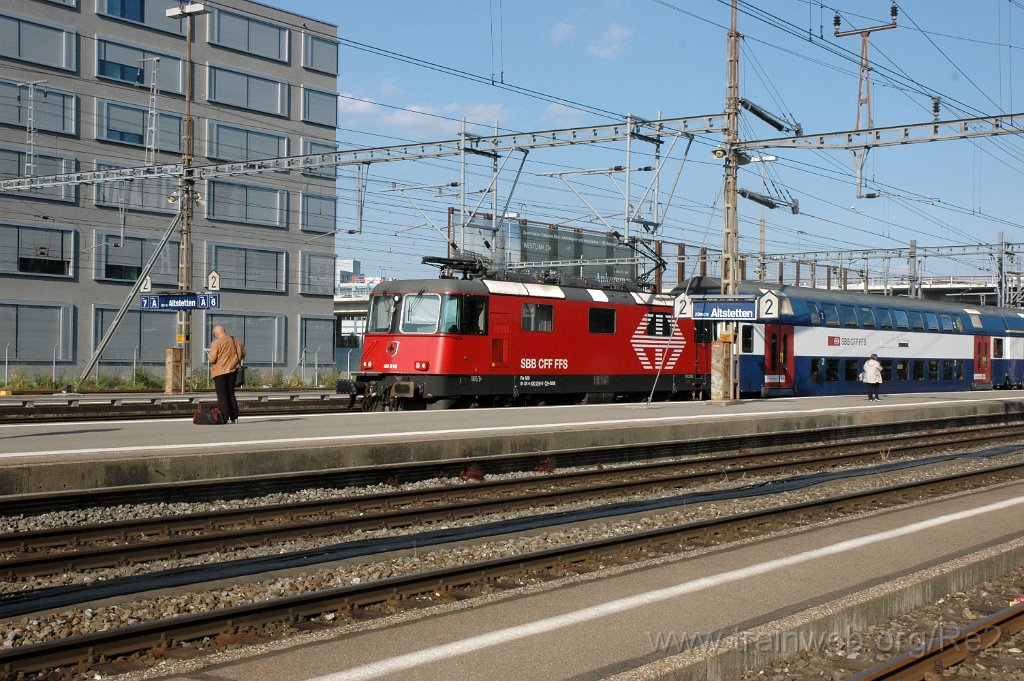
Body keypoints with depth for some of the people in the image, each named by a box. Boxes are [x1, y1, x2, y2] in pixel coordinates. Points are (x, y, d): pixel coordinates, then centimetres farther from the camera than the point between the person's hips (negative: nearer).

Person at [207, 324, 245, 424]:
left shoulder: (216, 343, -12)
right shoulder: (235, 341, 4)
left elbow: (212, 359, -15)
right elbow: (242, 354, 9)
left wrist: (209, 355, 6)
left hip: (220, 372, -5)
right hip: (232, 371, 5)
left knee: (222, 395, -2)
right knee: (231, 394, 13)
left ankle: (226, 418, -8)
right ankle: (234, 417, 11)